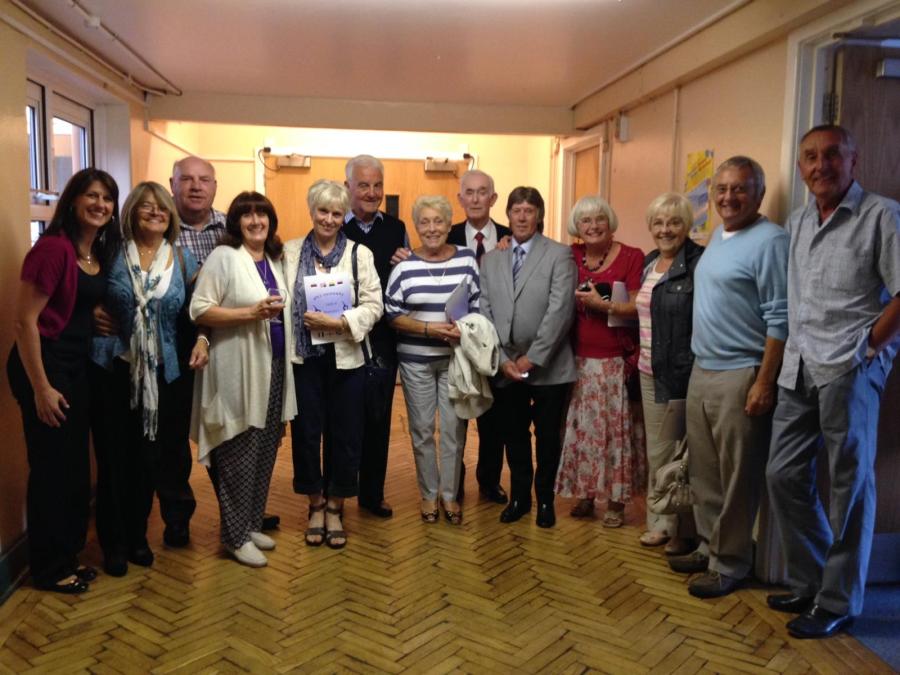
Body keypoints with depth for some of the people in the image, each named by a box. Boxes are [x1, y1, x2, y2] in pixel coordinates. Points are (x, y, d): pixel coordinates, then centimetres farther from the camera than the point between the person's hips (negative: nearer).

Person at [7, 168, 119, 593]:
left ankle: (68, 556, 31)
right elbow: (25, 320, -19)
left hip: (79, 365, 8)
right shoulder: (53, 247, -17)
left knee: (76, 465, 15)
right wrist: (41, 388, -19)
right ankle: (48, 568, 19)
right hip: (44, 365, -8)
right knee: (52, 468, 2)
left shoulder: (102, 252, 7)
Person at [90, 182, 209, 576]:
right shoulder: (113, 254, 0)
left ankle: (137, 536, 28)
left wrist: (201, 339, -5)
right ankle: (115, 543, 20)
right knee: (115, 458, 4)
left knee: (151, 458, 10)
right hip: (114, 370, -2)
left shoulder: (183, 259, 7)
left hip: (166, 374, 2)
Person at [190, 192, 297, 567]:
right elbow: (199, 310, -15)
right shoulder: (223, 257, -8)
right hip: (239, 371, -7)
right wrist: (251, 313, -21)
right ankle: (235, 536, 14)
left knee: (265, 452, 13)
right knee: (239, 455, 0)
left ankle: (252, 525, 27)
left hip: (274, 367, 7)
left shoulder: (275, 260, 13)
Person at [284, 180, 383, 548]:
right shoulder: (290, 251, 5)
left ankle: (335, 507, 24)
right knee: (306, 432, 7)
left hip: (345, 357, -1)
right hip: (302, 356, 1)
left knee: (345, 433, 7)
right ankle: (315, 504, 27)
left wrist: (338, 322, -17)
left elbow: (373, 306, -5)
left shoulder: (360, 254, 1)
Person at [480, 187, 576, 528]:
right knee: (514, 437, 12)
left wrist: (532, 358, -14)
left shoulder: (559, 255, -4)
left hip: (548, 367, -3)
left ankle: (545, 499, 28)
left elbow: (560, 311, -12)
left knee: (547, 437, 10)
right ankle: (519, 497, 29)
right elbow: (484, 313, 4)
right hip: (504, 367, 3)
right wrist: (502, 359, -6)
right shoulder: (490, 259, 8)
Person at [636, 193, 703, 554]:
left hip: (684, 373, -8)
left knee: (684, 453, 3)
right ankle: (661, 522, 30)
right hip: (650, 372, 8)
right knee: (656, 451, 16)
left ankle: (685, 530, 19)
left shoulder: (699, 263, -13)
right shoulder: (649, 262, 11)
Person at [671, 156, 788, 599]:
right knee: (703, 470, 16)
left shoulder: (769, 240, -12)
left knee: (736, 478, 3)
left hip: (740, 375, -8)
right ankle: (709, 546, 31)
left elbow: (779, 319, -16)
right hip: (702, 370, 8)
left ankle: (729, 563, 17)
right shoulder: (717, 236, 13)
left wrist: (765, 382, -18)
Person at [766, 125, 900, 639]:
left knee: (850, 485, 4)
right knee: (784, 475, 10)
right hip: (798, 369, 6)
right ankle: (810, 581, 28)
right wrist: (794, 354, 8)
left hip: (849, 371, -6)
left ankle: (839, 601, 18)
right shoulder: (797, 223, 14)